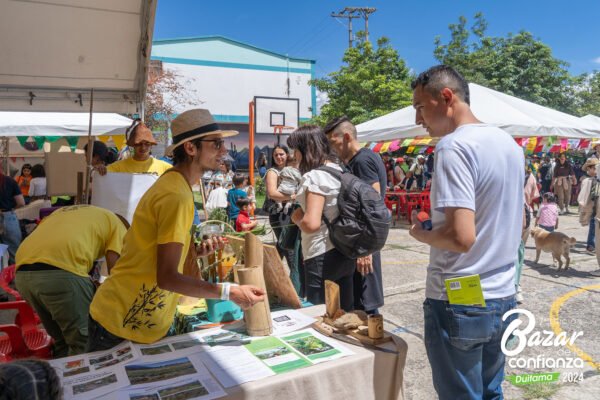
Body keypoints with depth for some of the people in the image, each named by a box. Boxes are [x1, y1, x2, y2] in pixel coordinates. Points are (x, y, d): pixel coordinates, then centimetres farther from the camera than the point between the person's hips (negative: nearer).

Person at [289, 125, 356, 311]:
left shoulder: (314, 177, -17)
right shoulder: (339, 170, 9)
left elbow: (311, 223, -27)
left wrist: (297, 217, -8)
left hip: (323, 256, -8)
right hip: (346, 252, 9)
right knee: (345, 312, 16)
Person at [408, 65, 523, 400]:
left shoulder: (454, 146, -19)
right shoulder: (510, 144, 9)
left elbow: (461, 236, -26)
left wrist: (420, 233, -9)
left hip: (460, 303, -8)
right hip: (503, 298, 9)